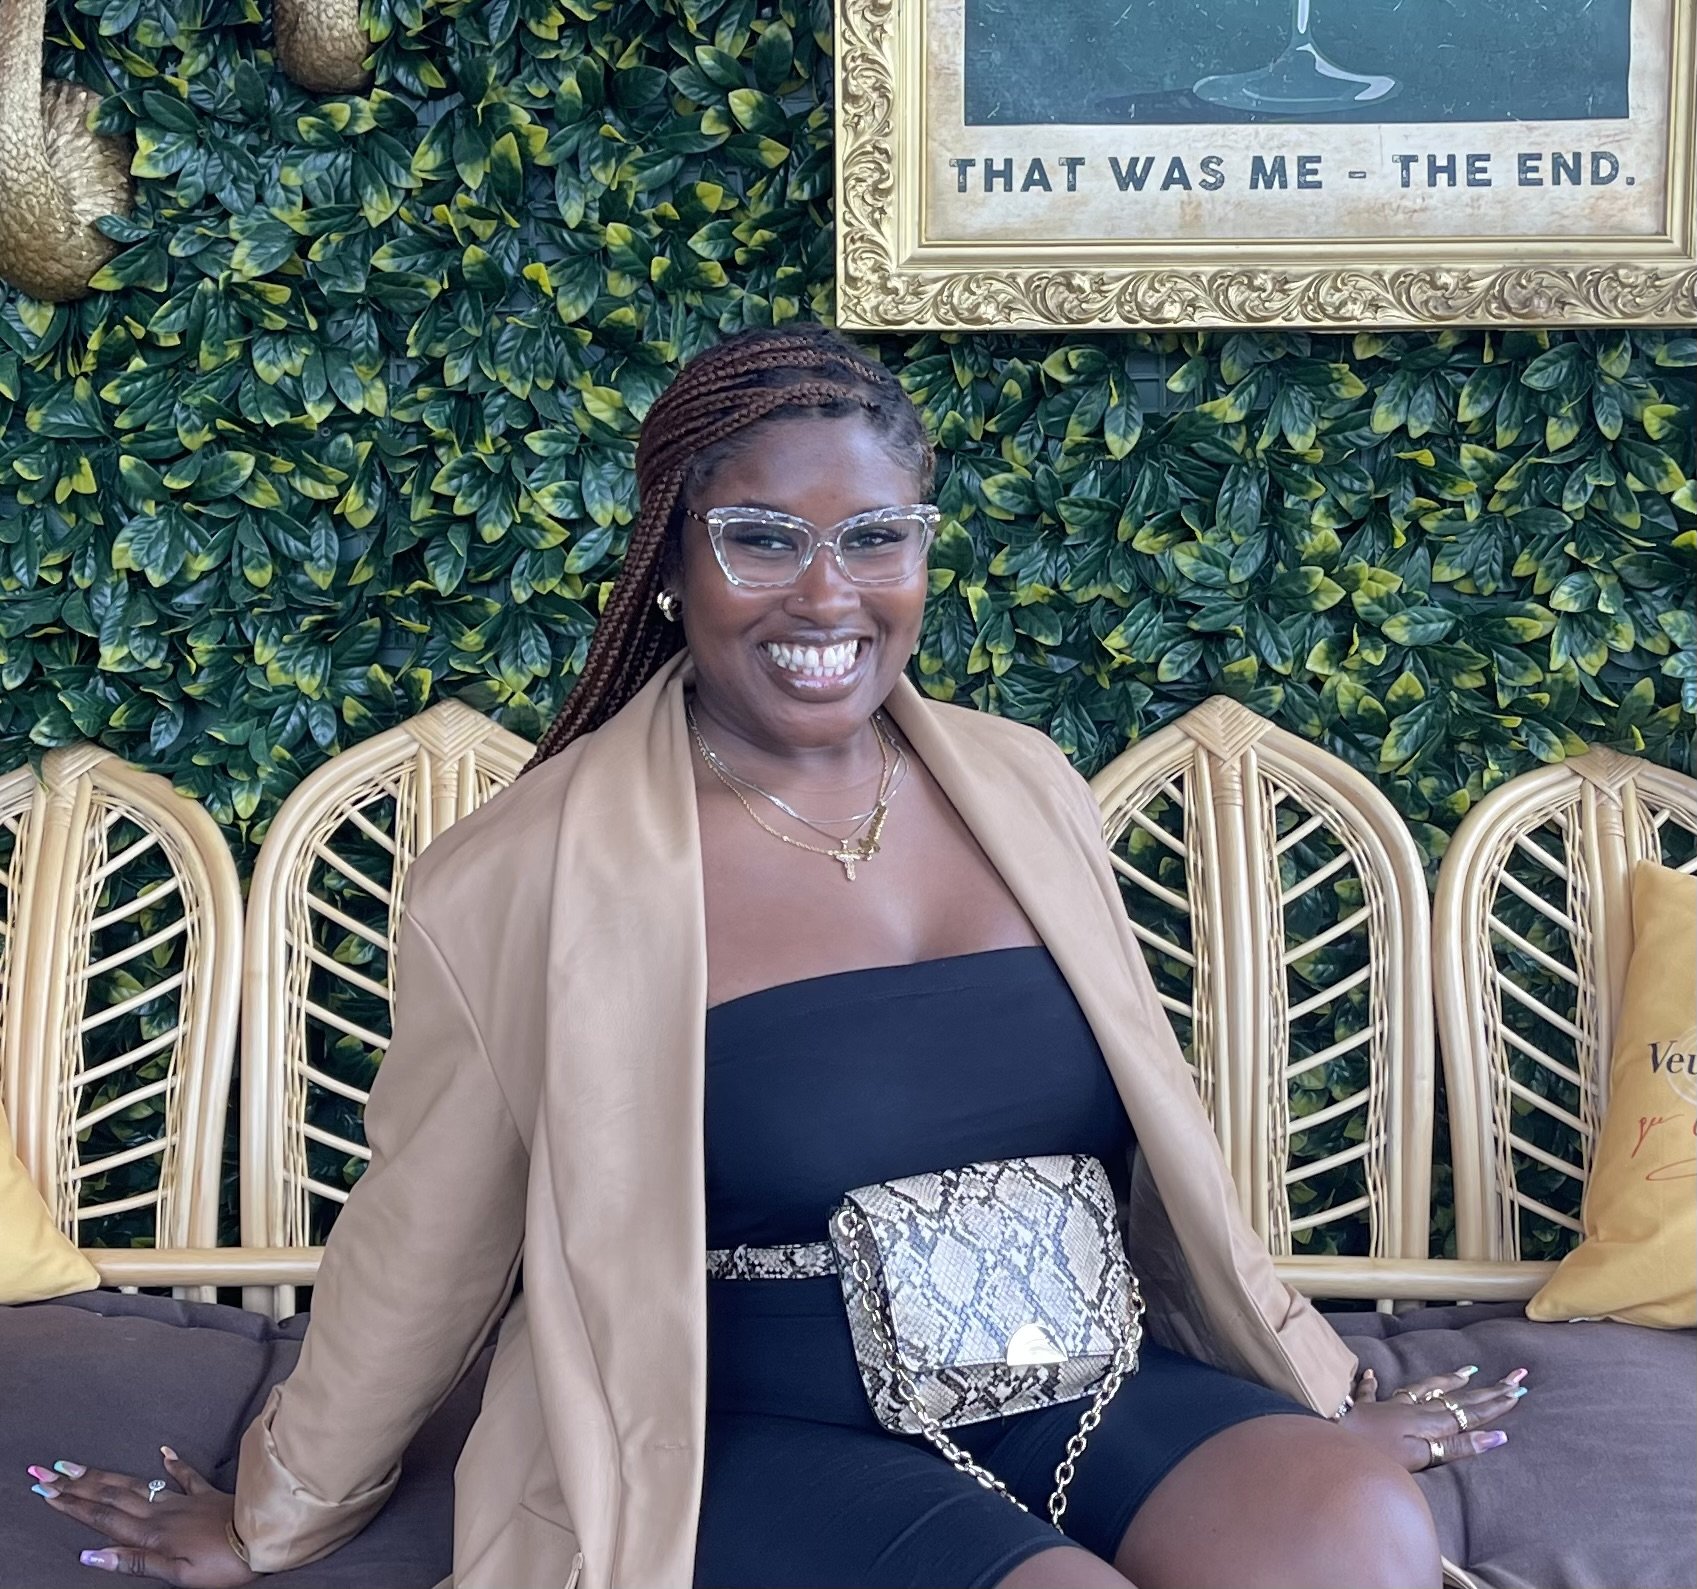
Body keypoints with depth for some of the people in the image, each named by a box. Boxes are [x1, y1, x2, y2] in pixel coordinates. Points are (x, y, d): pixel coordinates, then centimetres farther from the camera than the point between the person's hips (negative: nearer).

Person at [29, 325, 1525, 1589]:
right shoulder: (524, 878, -9)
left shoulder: (1025, 789, 5)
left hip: (1071, 1394, 4)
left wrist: (1317, 1393, 22)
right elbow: (425, 1244, 4)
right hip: (763, 1446, -3)